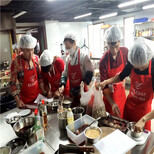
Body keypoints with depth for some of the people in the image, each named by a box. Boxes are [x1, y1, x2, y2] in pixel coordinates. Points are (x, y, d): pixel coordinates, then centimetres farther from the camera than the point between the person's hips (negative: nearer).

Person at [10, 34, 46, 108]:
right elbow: (12, 83, -12)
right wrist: (17, 100, -17)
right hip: (26, 98, -4)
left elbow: (39, 76, 4)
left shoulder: (36, 58, -6)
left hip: (39, 94, 4)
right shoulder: (16, 62, -19)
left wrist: (43, 91, 2)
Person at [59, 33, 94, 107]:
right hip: (72, 90, 5)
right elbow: (65, 73, 9)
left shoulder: (83, 56, -13)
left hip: (82, 90, -5)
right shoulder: (68, 58, 5)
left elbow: (89, 72, -13)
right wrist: (62, 85, -5)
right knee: (73, 107, 15)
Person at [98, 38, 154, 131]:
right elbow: (121, 77, 3)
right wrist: (106, 82, -14)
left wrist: (144, 120, -36)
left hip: (143, 109, -3)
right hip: (129, 103, 4)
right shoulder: (132, 63, -14)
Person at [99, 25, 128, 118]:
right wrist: (112, 104, -31)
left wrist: (123, 81, 7)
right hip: (110, 96, -4)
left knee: (123, 117, 19)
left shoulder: (125, 51, -13)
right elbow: (104, 86, -23)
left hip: (121, 92, 4)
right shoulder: (103, 61, -26)